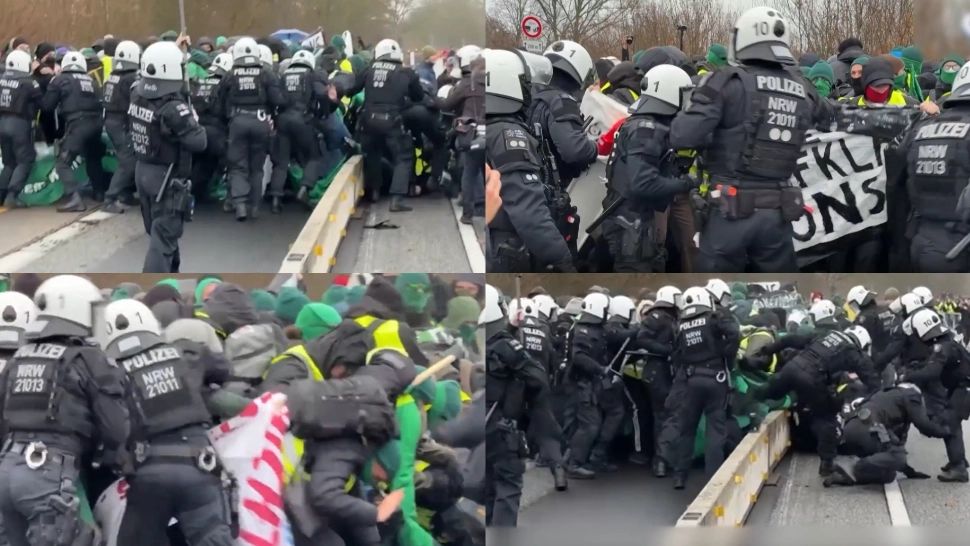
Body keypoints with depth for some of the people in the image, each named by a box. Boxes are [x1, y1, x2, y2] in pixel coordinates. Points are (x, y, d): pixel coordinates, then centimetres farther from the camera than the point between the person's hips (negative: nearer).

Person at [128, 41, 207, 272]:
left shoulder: (137, 96, -2)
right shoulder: (173, 108, -26)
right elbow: (198, 143, -25)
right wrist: (194, 123, -4)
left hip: (142, 171, 8)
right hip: (167, 178, -8)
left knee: (159, 231, 22)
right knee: (163, 238, -4)